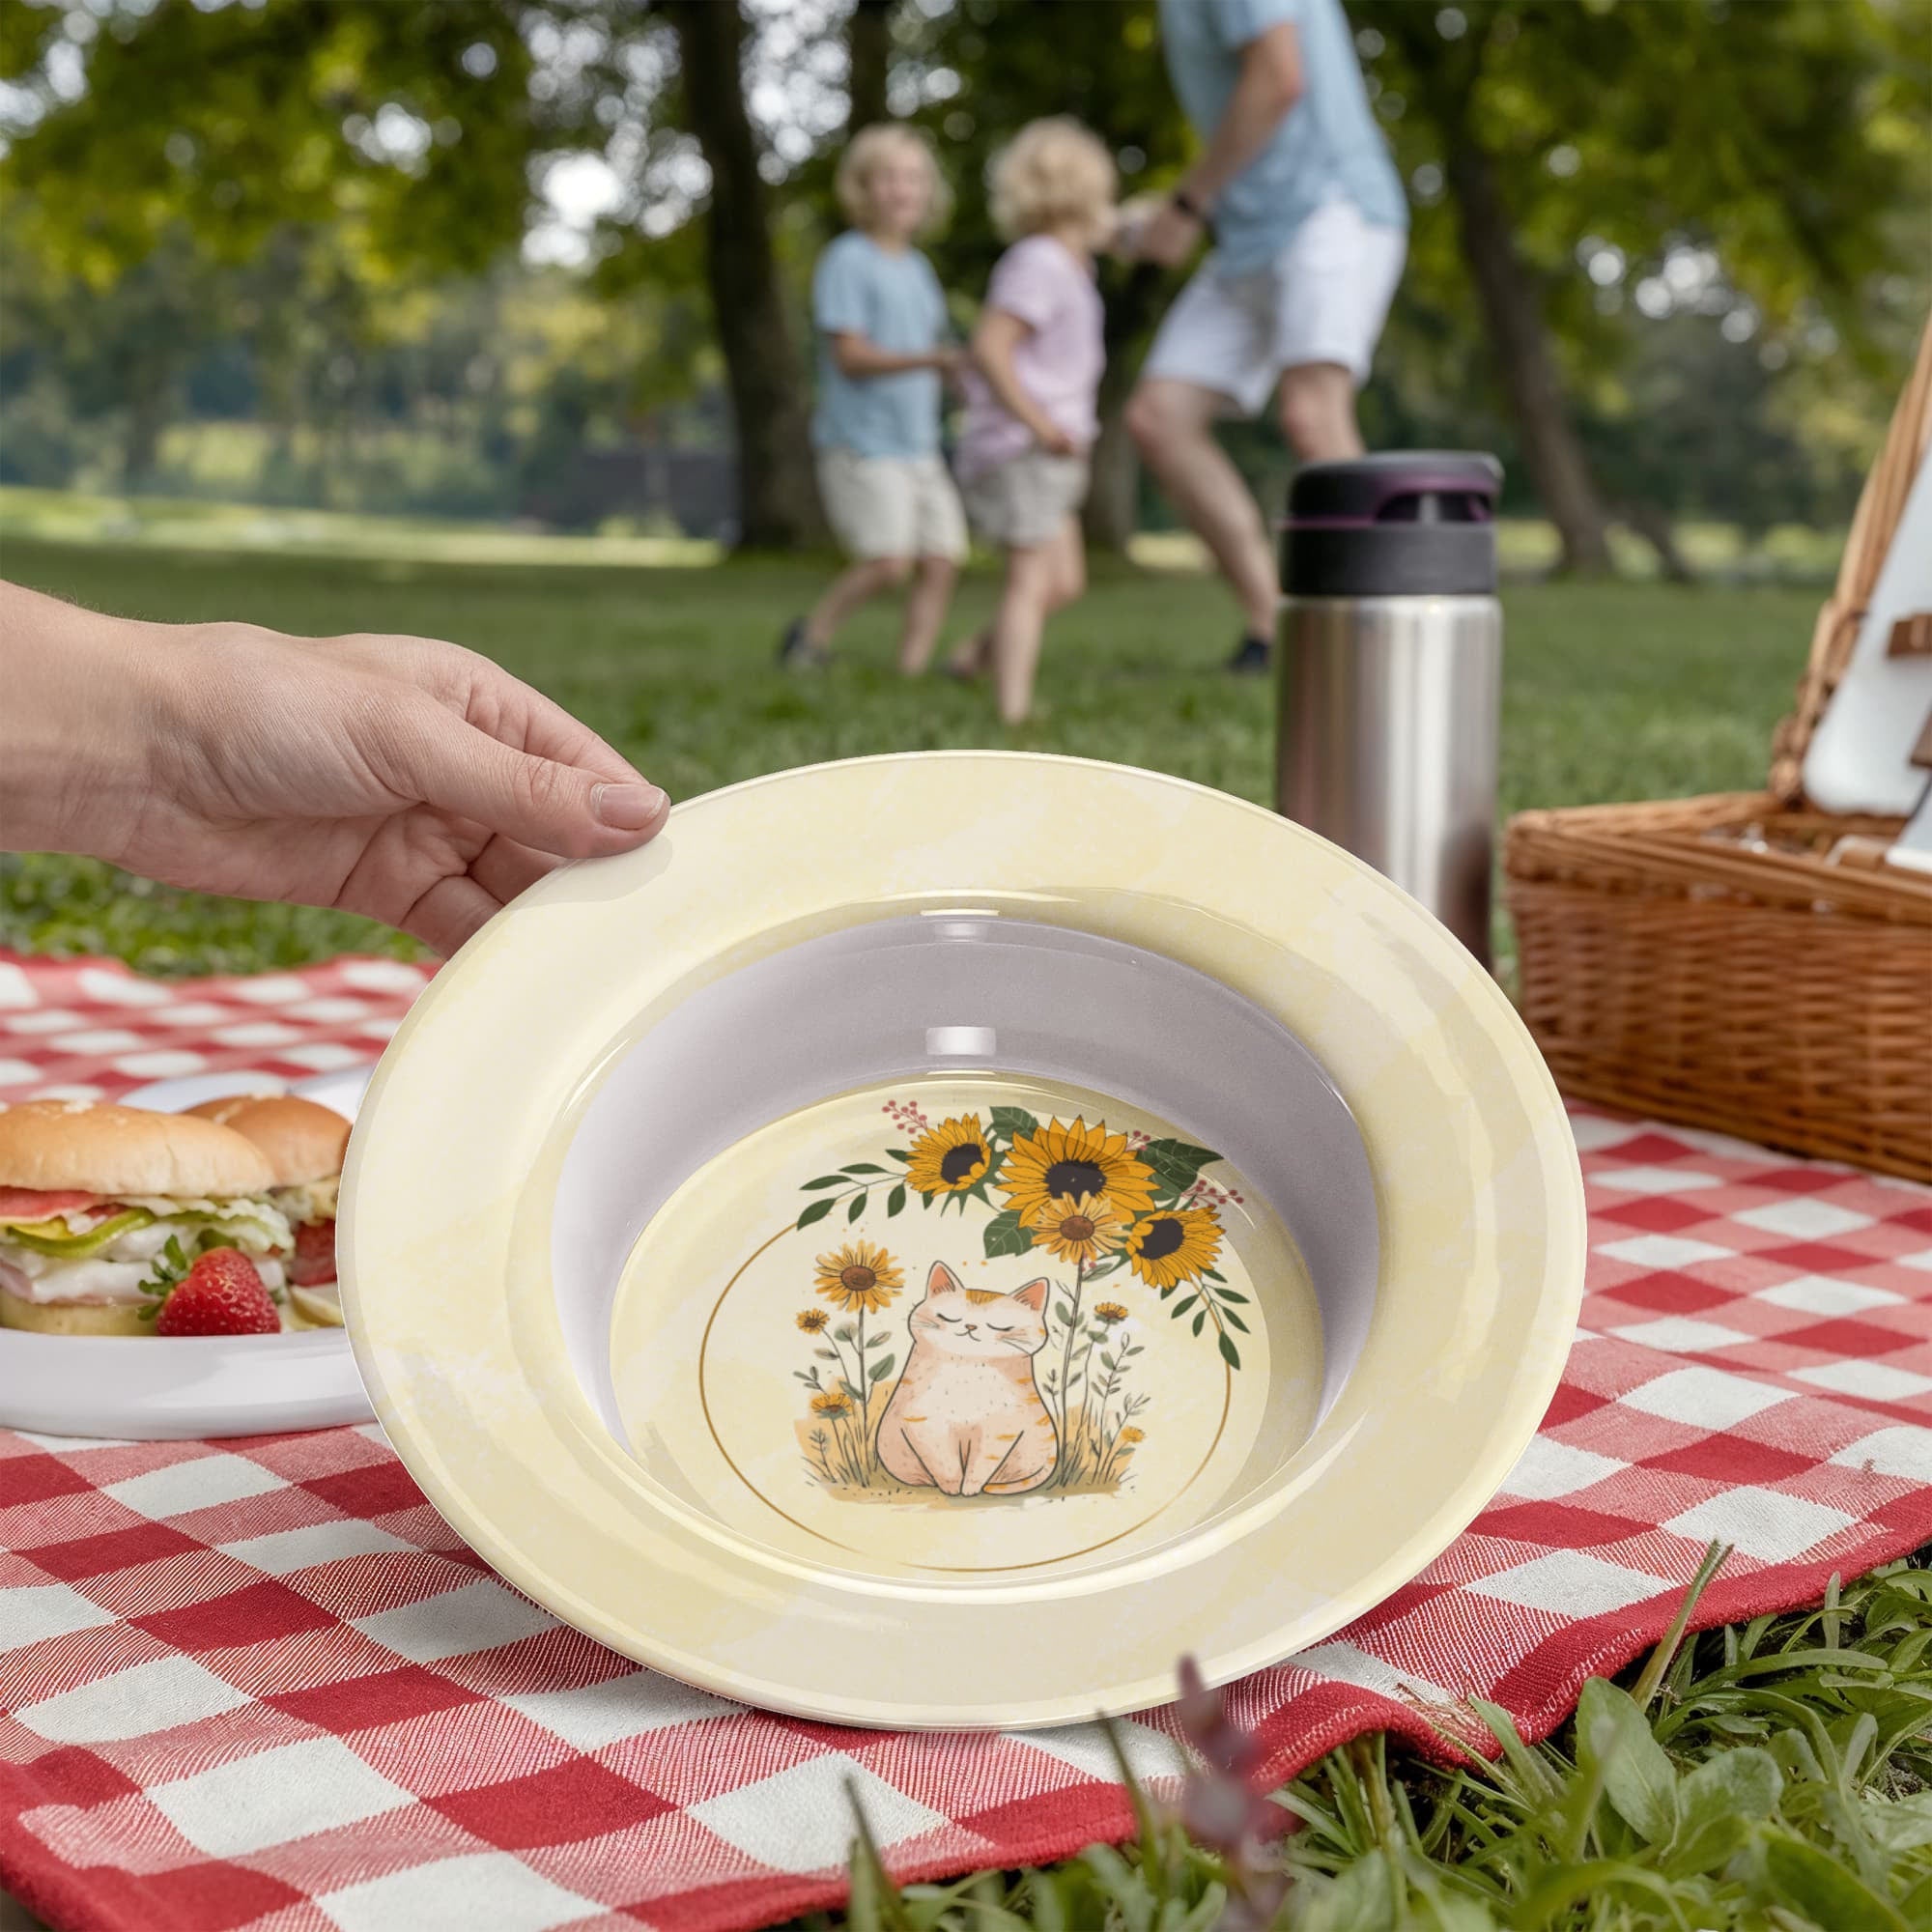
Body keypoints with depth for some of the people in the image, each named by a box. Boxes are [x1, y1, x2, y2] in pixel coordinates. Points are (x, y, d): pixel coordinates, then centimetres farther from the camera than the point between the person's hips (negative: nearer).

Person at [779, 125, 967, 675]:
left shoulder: (917, 268, 16)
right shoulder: (846, 262, -8)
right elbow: (850, 355, -17)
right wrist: (929, 358, -26)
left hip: (917, 443, 8)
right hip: (862, 443, -7)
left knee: (941, 559, -2)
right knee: (889, 561, -15)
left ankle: (912, 669, 5)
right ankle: (811, 636, 7)